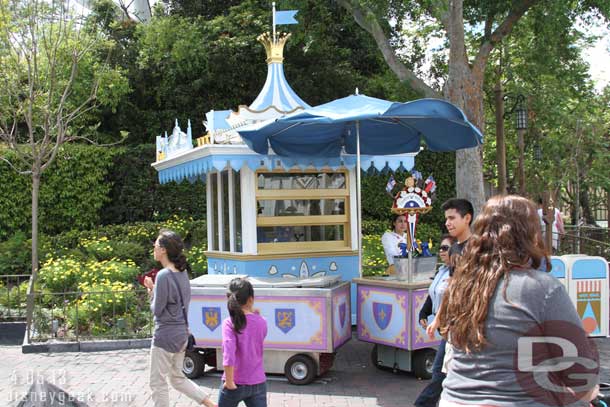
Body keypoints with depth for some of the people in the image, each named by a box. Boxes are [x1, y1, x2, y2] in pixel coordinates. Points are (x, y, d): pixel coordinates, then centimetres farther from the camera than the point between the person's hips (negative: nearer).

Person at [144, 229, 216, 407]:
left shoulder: (163, 275, -21)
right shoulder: (182, 272, 5)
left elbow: (157, 310, -16)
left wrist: (151, 290, -1)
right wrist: (154, 289, 3)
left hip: (166, 335, -8)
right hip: (181, 333, 9)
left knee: (158, 383, 8)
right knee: (177, 378, 22)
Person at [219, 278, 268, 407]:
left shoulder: (229, 323, -14)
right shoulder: (262, 322, -2)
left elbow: (228, 353, -26)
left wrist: (229, 382, -18)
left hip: (236, 384, -2)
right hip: (258, 383, 3)